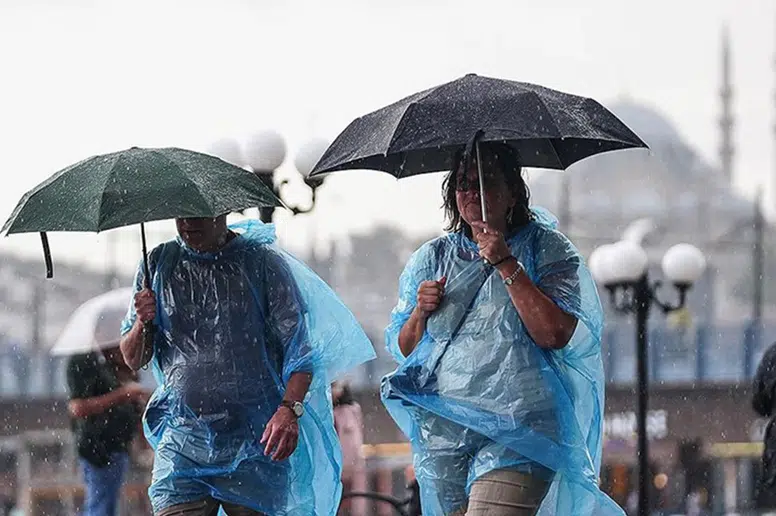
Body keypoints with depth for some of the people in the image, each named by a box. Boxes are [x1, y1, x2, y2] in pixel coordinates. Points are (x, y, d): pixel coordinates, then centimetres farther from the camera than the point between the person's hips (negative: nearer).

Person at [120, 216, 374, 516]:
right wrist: (142, 325, -8)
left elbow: (299, 347, -4)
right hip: (180, 443, 2)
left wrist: (289, 409, -21)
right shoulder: (159, 264, 10)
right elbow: (133, 361, 14)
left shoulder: (265, 262, 1)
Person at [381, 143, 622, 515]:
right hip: (442, 434, 5)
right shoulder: (432, 258, 15)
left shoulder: (546, 249, 4)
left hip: (516, 430, -5)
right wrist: (420, 313, -4)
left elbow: (556, 335, -12)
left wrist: (507, 265, -12)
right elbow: (401, 349, 16)